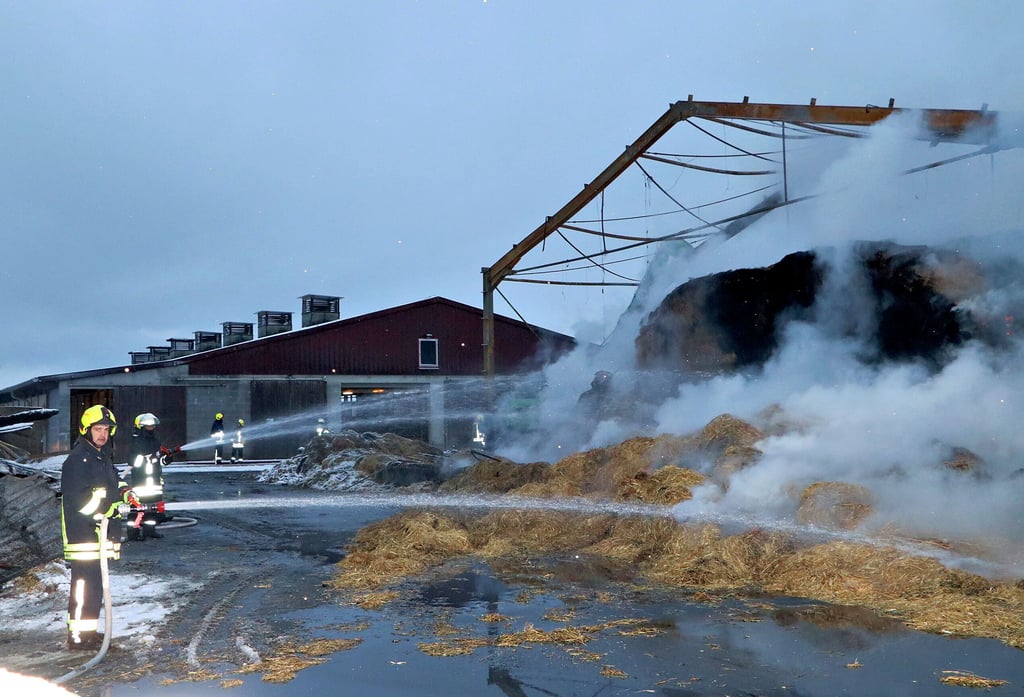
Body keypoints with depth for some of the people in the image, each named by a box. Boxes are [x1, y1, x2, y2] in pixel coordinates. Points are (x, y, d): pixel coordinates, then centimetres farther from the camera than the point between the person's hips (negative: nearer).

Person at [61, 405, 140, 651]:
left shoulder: (104, 456, 17)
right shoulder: (78, 459, -13)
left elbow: (113, 481, 31)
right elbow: (76, 499, -20)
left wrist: (125, 492, 11)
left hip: (100, 529, 10)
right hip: (82, 532, -10)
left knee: (96, 583, 15)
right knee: (84, 582, -9)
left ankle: (90, 630, 24)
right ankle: (78, 636, -3)